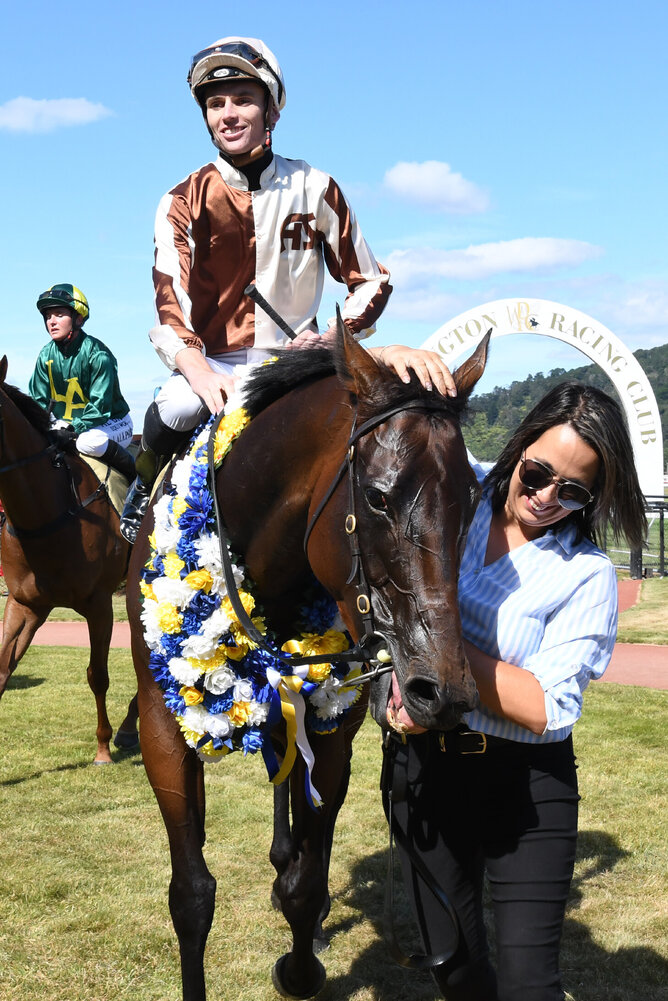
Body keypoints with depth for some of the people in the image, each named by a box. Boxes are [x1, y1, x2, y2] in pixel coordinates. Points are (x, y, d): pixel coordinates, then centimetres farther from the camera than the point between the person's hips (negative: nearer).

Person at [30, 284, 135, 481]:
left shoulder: (97, 354, -20)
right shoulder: (46, 355, -2)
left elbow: (100, 405, -23)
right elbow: (39, 399, 3)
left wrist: (73, 427, -32)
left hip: (112, 422, -6)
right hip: (67, 422, 6)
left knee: (89, 442, -38)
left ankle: (134, 474, -15)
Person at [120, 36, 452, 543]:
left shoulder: (316, 190, 2)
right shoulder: (184, 203, -2)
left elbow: (370, 280, 8)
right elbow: (169, 305, -13)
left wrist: (334, 335, -12)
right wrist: (200, 373, -32)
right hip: (212, 363, -1)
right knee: (173, 411, -34)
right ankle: (149, 484, 1)